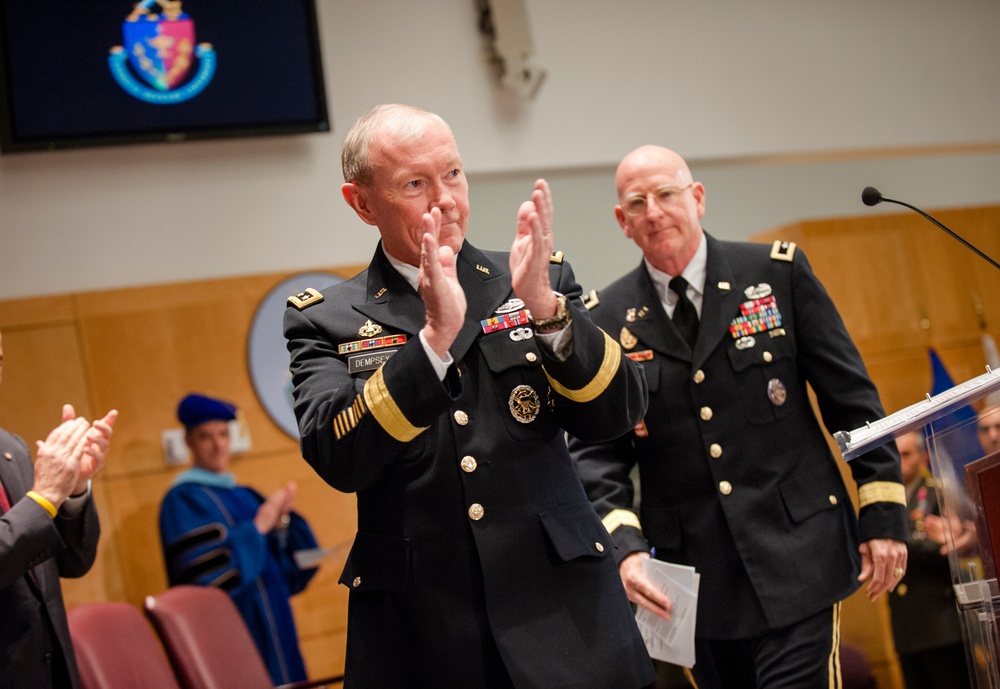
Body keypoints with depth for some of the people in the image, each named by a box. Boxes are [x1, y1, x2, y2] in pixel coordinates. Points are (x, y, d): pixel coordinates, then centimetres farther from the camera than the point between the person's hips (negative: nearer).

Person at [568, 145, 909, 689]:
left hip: (795, 557, -1)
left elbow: (851, 398, 2)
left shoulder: (777, 272, 0)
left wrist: (883, 515, 0)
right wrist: (624, 547, -15)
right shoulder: (605, 320, 2)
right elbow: (594, 452, 1)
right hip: (692, 577, 2)